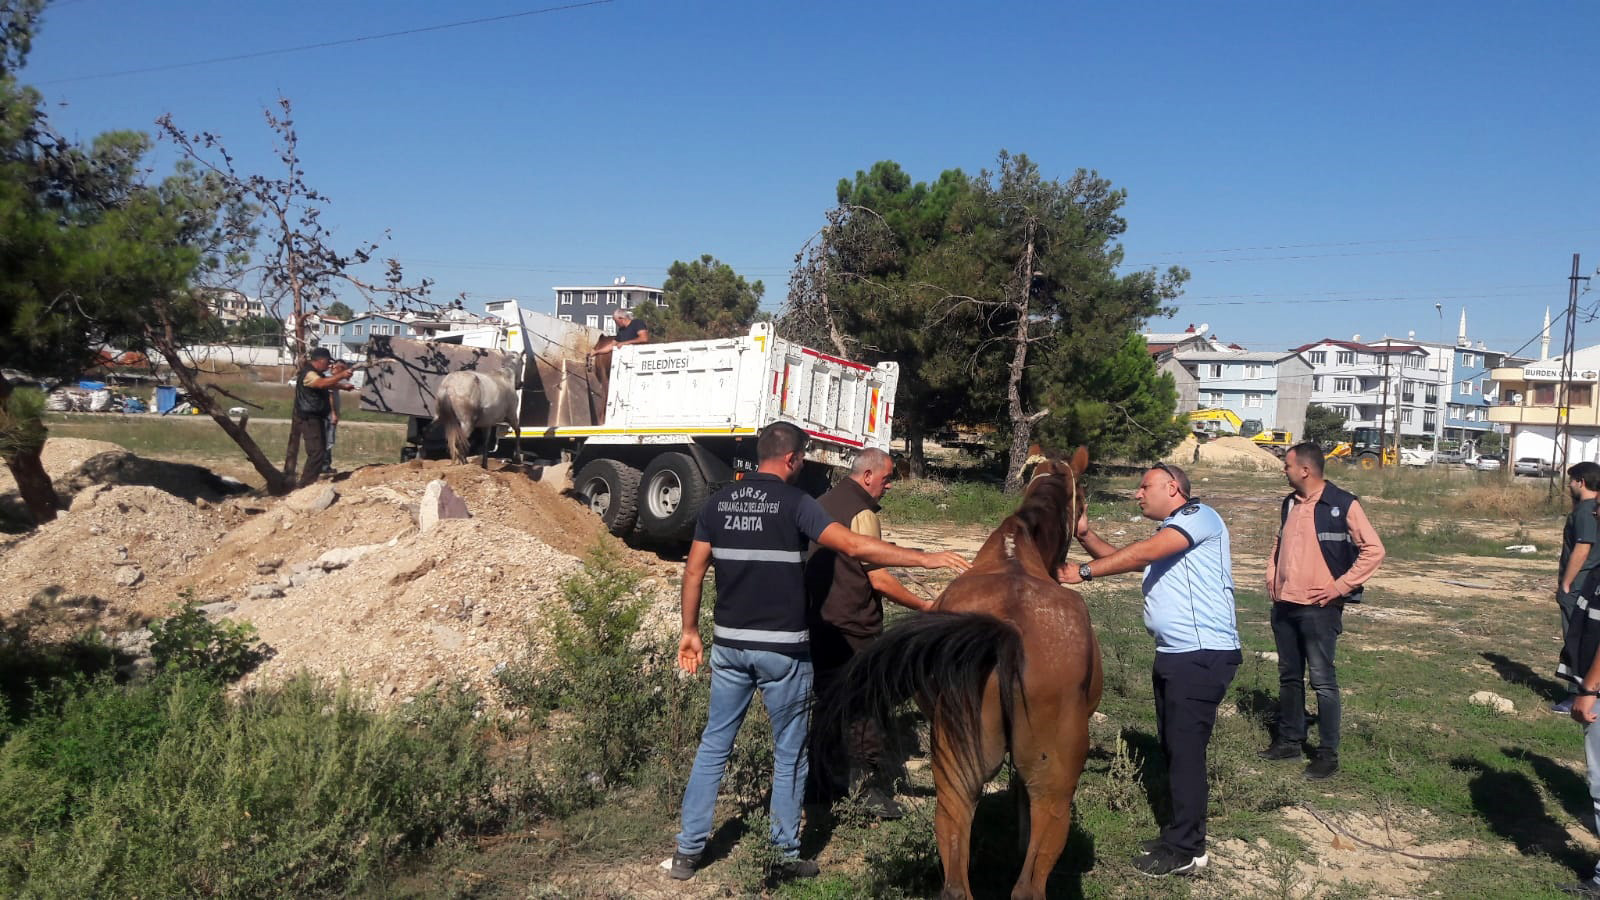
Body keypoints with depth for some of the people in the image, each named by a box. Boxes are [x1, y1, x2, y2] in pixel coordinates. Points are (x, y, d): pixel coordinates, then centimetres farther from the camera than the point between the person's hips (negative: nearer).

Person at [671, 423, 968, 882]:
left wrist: (690, 630, 16)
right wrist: (925, 558, -18)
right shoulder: (793, 502, -11)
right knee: (789, 753, 9)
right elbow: (853, 545, -21)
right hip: (783, 648, -5)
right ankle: (788, 855, 18)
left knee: (714, 744, 14)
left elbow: (693, 571, 6)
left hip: (730, 644, 5)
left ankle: (688, 849, 19)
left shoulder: (719, 501, 4)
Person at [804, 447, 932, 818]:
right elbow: (880, 579, -18)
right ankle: (877, 791, 4)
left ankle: (824, 787, 21)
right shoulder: (862, 513, -15)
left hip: (818, 625, 8)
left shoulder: (821, 504, 12)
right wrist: (923, 605, -8)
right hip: (854, 631, -8)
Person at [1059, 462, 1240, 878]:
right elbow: (1125, 559, 18)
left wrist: (1085, 571, -22)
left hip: (1204, 654, -10)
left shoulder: (1198, 516, -11)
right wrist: (1085, 535, 3)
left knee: (1185, 748, -6)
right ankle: (1181, 833, 26)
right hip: (1174, 655, 10)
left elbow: (1144, 552, -22)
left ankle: (1186, 850, 3)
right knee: (1172, 746, 15)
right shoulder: (1166, 535, 20)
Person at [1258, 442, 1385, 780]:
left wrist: (1339, 587, -14)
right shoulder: (1289, 504, 11)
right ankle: (1289, 740, 26)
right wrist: (1272, 578, 12)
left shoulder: (1343, 505, -11)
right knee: (1289, 676, 14)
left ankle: (1328, 753, 8)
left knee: (1322, 681, -1)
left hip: (1319, 609, -7)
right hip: (1284, 606, 7)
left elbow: (1373, 551, -11)